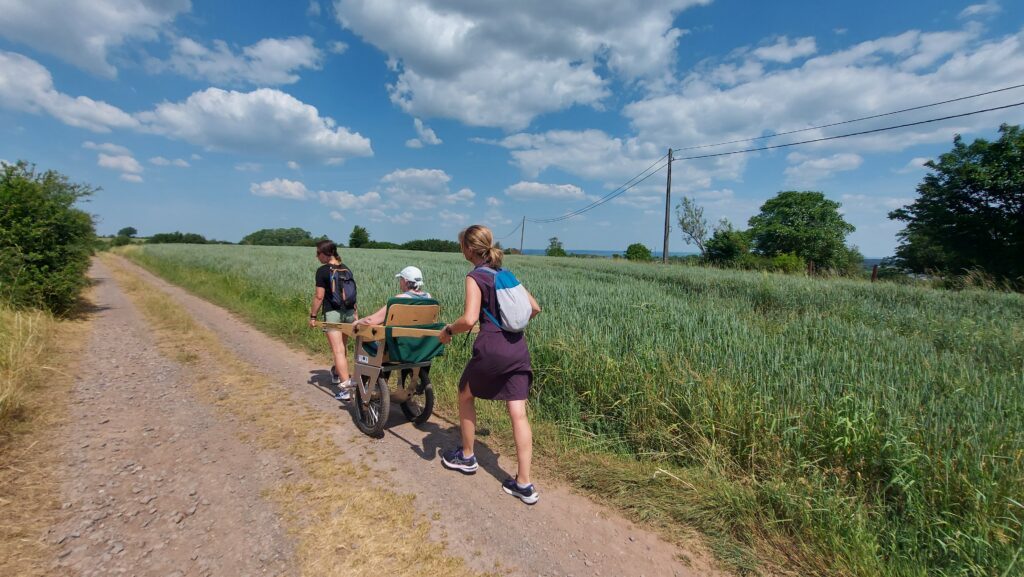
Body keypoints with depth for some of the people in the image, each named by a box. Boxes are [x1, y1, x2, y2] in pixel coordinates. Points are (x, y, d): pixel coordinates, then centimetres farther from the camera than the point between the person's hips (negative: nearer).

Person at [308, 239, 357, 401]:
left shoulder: (323, 271, -10)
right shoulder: (347, 269, 7)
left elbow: (319, 296, -13)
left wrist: (313, 316, -4)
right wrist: (355, 312, 19)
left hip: (332, 313, -6)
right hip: (348, 312, 6)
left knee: (338, 349, -6)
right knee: (343, 347, 22)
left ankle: (345, 389, -9)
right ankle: (337, 374, 44)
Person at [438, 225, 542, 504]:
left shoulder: (475, 277, -6)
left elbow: (469, 319, -19)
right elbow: (534, 308, 17)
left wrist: (448, 330, -1)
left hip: (491, 348, -6)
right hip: (518, 348, 6)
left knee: (465, 396, 21)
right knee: (518, 413, 5)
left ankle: (466, 457, 35)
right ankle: (524, 484, 9)